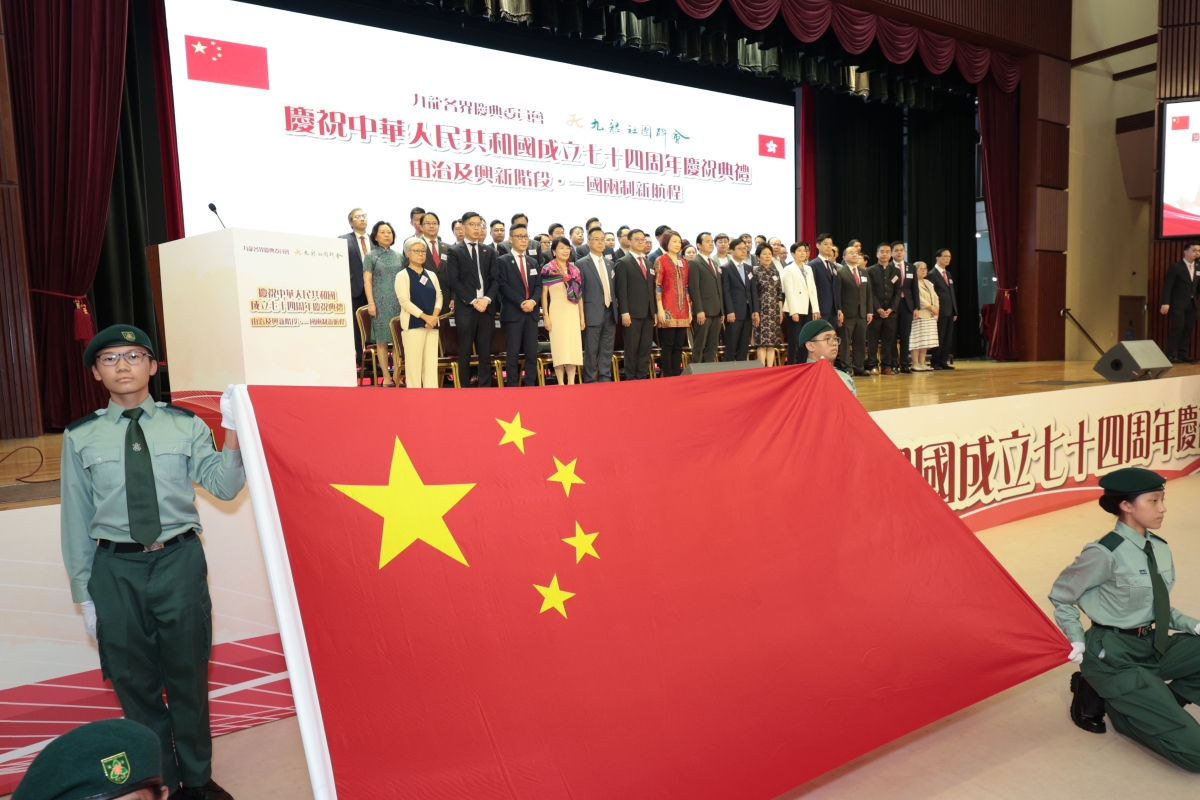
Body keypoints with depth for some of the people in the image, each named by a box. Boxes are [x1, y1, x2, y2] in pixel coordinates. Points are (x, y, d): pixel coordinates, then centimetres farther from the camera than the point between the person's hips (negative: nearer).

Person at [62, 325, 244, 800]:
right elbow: (77, 518, 4)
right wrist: (84, 592, 4)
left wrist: (231, 431, -23)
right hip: (116, 569, 1)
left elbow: (224, 487, -8)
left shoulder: (185, 425, 0)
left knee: (188, 675, 12)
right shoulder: (81, 437, 1)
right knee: (135, 682, 12)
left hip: (179, 561, 0)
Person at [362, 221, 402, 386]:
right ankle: (387, 377, 1)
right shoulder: (370, 256, 4)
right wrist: (371, 303, -10)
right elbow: (367, 281, -1)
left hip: (399, 301, 3)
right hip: (381, 302, -3)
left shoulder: (398, 256, 13)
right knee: (382, 340, -2)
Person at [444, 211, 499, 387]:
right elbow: (454, 281, -5)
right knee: (465, 352, 1)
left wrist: (487, 299, -10)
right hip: (465, 308, -3)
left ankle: (485, 387, 7)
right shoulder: (455, 251, 4)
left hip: (487, 307, 3)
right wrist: (472, 301, -13)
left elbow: (495, 279, 7)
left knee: (485, 352, 4)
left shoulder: (490, 250, 14)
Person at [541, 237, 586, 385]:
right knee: (559, 348, -3)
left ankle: (571, 383, 8)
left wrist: (582, 316, 9)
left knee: (574, 347, 3)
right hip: (557, 312, -4)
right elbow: (544, 294, -2)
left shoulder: (574, 270, 11)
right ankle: (561, 384, 3)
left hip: (573, 312, 4)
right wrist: (546, 316, -8)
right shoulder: (548, 269, -1)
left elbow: (579, 294, 12)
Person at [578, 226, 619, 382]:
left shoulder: (610, 263, 13)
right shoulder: (581, 264, -4)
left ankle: (605, 378, 15)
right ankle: (590, 380, 8)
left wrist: (616, 308, 9)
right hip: (593, 313, -5)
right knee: (591, 350, 1)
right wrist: (581, 315, -9)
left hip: (610, 312, 5)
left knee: (607, 350, 8)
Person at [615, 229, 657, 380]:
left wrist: (655, 311, 12)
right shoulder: (623, 263, 0)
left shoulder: (649, 264, 19)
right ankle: (631, 379, 4)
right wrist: (624, 313, -15)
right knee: (632, 348, -2)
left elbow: (652, 289, 19)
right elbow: (621, 290, -8)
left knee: (646, 348, 5)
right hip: (632, 313, -6)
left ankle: (643, 377, 11)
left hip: (648, 313, 6)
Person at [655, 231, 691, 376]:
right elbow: (657, 286, -7)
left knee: (679, 346, 6)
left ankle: (677, 375, 10)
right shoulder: (660, 260, -2)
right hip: (668, 310, -6)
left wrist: (690, 309, 12)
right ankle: (668, 376, 0)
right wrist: (660, 309, -14)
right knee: (668, 345, -4)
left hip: (683, 310, 6)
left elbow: (687, 287, 17)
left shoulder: (683, 263, 16)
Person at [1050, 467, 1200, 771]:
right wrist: (1078, 642, -11)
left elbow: (1156, 608, 14)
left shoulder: (1159, 548, 3)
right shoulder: (1106, 554, -20)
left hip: (1153, 646, 8)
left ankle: (1154, 702, 2)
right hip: (1114, 657, -8)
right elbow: (1061, 597, -7)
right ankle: (1109, 701, 7)